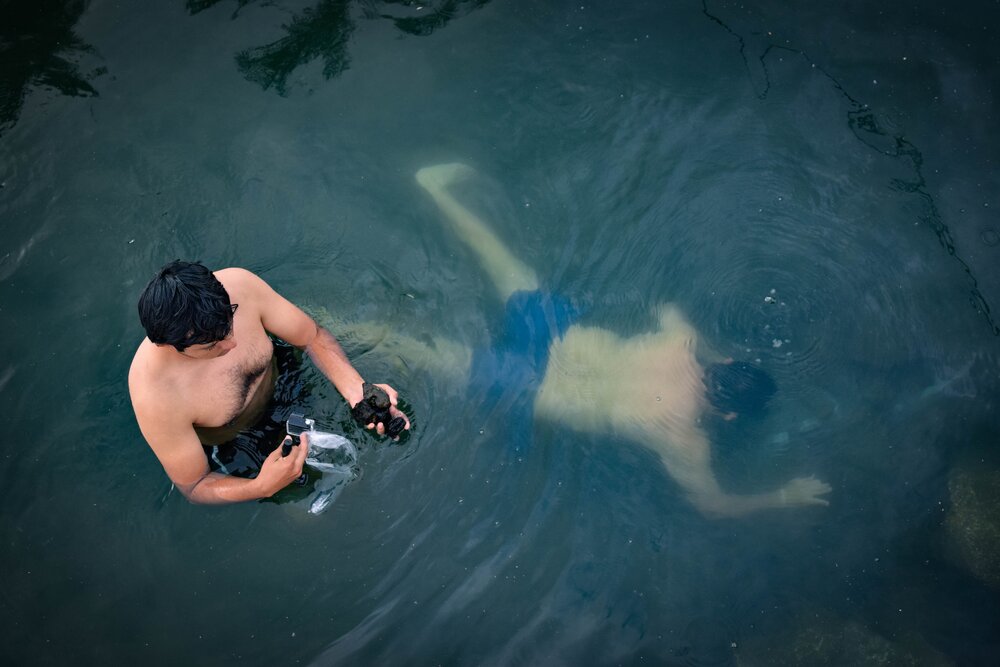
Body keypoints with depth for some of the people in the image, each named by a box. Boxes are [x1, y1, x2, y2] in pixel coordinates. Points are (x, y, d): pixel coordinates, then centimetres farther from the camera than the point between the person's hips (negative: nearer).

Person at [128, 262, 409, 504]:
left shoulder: (239, 285, -34)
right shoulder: (155, 397, -41)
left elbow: (313, 337, -17)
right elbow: (193, 487, -24)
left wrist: (356, 389, -35)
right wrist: (262, 487, -44)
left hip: (278, 383, 4)